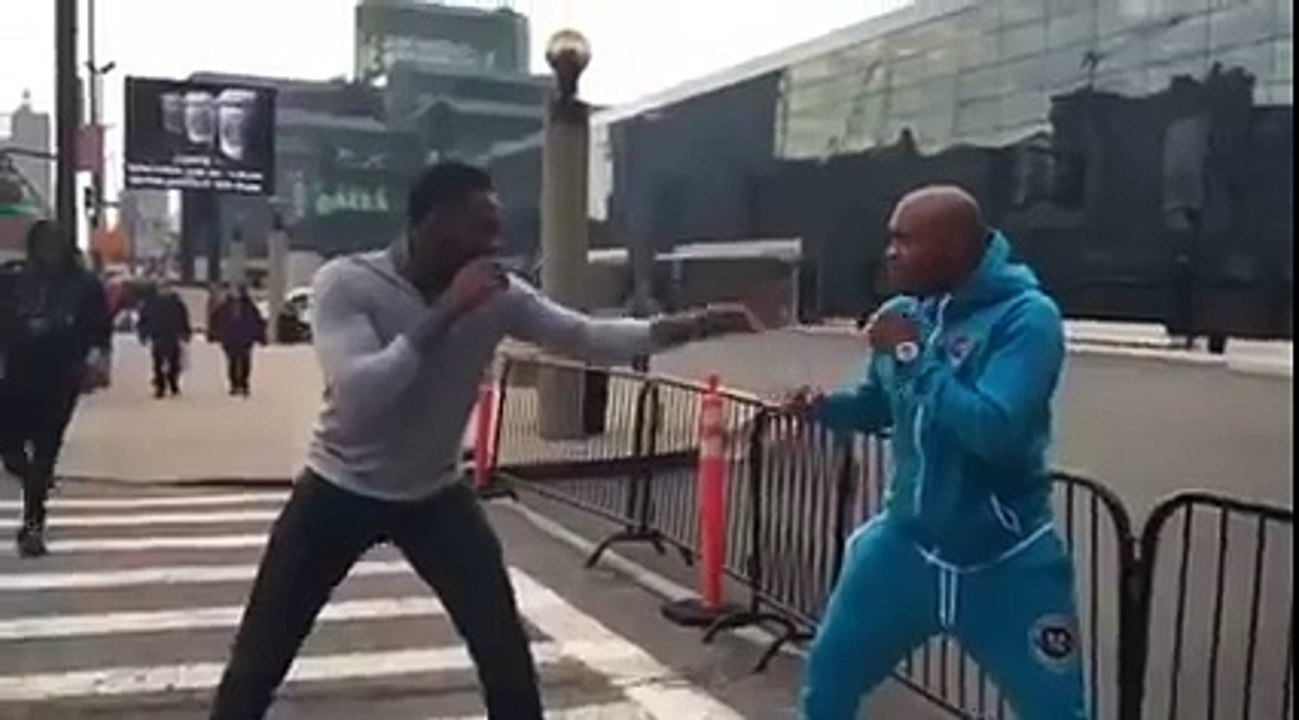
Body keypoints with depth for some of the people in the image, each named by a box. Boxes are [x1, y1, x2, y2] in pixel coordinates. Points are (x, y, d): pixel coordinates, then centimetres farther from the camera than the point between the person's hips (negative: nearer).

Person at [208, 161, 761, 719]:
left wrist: (693, 325, -26)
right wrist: (446, 313, -36)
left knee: (507, 656, -2)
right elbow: (357, 396, -34)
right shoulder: (344, 282, -21)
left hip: (434, 495, 3)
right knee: (259, 658, 8)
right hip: (339, 490, -2)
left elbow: (590, 337, -14)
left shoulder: (498, 296, -11)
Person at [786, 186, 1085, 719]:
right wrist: (823, 406, -7)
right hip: (908, 543, 5)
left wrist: (915, 358, -26)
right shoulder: (904, 313, -1)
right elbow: (878, 406, 14)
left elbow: (998, 430, -32)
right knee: (827, 675, 13)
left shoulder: (1026, 316, -19)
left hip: (1004, 562, -5)